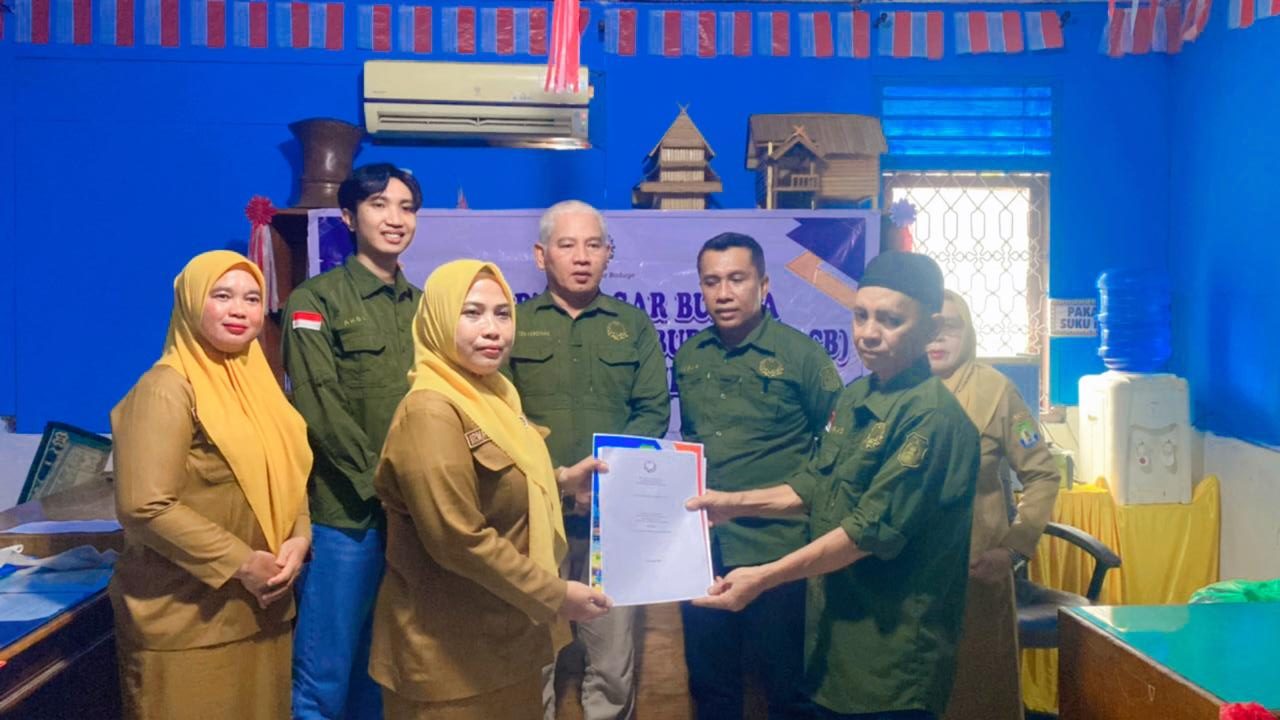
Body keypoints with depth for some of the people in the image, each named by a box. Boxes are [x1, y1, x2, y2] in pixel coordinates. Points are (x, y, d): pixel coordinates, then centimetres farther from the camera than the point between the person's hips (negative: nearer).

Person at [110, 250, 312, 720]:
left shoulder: (257, 380, 9)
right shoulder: (167, 389, -14)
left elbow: (287, 477, 14)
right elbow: (144, 507, -21)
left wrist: (299, 538, -5)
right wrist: (239, 563, -18)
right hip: (187, 621, -7)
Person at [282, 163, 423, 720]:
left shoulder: (422, 305, 13)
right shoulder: (316, 300, -3)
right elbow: (321, 410, -12)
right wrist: (381, 482, -16)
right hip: (345, 510, -5)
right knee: (325, 675, 3)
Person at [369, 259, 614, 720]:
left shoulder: (493, 394, 7)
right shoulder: (431, 411, -22)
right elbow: (459, 539, -26)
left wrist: (561, 480, 7)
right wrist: (555, 595, -21)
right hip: (454, 651, -9)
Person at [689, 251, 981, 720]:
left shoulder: (932, 416, -21)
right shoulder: (855, 397, 7)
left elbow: (871, 532, -23)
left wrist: (763, 577, -23)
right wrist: (735, 503, 9)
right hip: (833, 629, 8)